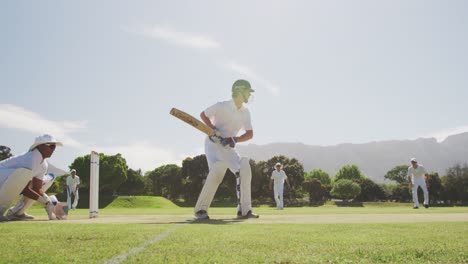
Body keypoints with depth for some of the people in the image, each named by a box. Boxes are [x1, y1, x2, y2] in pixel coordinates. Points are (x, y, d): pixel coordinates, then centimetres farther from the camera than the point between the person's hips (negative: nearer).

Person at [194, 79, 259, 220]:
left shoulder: (245, 112, 1)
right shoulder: (222, 106, -16)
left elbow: (250, 133, 0)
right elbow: (203, 114, -4)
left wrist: (235, 140, -19)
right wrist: (213, 129, -19)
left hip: (228, 147, 6)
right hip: (213, 144, -6)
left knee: (244, 170, -10)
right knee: (218, 170, -28)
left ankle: (244, 210, -5)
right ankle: (201, 209, -15)